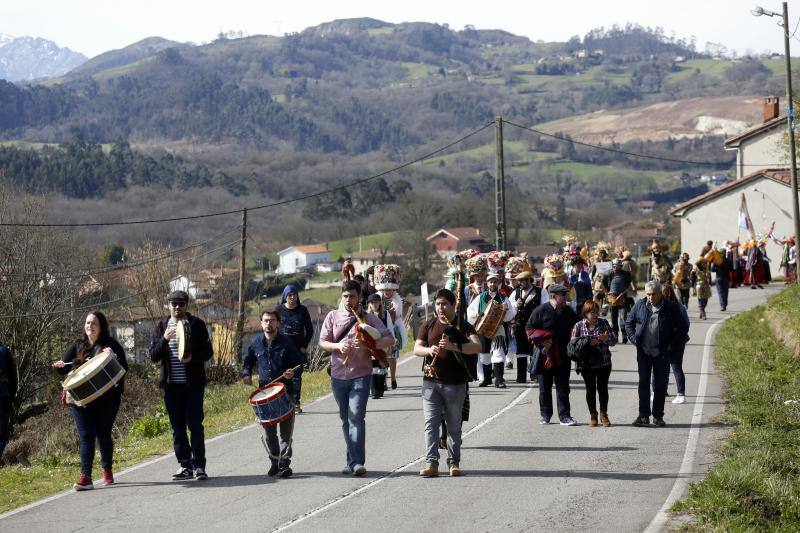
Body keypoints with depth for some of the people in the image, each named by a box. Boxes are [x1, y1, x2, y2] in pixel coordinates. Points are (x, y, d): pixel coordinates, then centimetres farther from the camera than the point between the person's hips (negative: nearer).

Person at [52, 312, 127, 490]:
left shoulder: (111, 344, 2)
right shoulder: (78, 346, 12)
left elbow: (124, 368, -4)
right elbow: (63, 369, 11)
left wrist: (112, 357, -21)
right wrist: (59, 366, -12)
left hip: (106, 400, -2)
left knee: (103, 434, 6)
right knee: (86, 436, -4)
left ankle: (107, 471, 26)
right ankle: (85, 477, -9)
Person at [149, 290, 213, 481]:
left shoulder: (197, 324, 2)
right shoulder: (161, 326, 8)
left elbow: (208, 352, 1)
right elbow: (153, 356, 2)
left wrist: (192, 358, -18)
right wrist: (164, 339, -15)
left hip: (193, 383, -3)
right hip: (171, 384, 3)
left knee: (195, 425, -4)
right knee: (177, 427, 6)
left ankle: (199, 466, -1)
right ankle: (185, 466, 13)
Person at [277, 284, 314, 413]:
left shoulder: (302, 310, 4)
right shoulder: (279, 310, 3)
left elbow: (310, 330, 7)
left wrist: (304, 346, -1)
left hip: (299, 349, 0)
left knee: (296, 377, 0)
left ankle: (296, 403, 6)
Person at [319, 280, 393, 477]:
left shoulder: (369, 318, 2)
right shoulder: (333, 317, 8)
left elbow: (389, 339, -4)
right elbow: (322, 342, 6)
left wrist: (368, 344, -20)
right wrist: (338, 346, -15)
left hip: (361, 375, -3)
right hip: (338, 375, 4)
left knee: (356, 417, -15)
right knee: (346, 419, 11)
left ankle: (357, 462, -19)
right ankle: (353, 460, 21)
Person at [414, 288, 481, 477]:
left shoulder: (463, 326, 2)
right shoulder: (429, 326, 11)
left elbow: (477, 346, -14)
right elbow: (416, 349, 6)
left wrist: (454, 346, -28)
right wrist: (429, 350, -17)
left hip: (455, 383, -2)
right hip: (431, 381, 2)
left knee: (454, 425, 6)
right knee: (431, 423, -6)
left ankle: (454, 463, 14)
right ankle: (431, 463, -8)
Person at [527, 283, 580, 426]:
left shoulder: (569, 311, 8)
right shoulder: (541, 311, -6)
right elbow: (529, 328, -3)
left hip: (562, 357, 3)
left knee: (563, 387, 3)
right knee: (545, 387, 7)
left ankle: (564, 416, 7)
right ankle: (545, 415, 19)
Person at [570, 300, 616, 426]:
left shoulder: (603, 323, 1)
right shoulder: (579, 326, -2)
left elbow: (614, 339, 0)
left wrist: (607, 339, -22)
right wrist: (588, 343, -18)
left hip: (603, 363, 1)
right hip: (587, 363, -1)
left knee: (603, 388, 2)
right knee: (590, 389, 5)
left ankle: (604, 414, 15)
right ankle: (593, 415, 17)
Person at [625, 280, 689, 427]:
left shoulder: (671, 308, -4)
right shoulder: (640, 305, 2)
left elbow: (683, 327, 5)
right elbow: (629, 323, 16)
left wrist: (673, 345, -1)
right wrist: (634, 339, 4)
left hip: (662, 353, -1)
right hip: (643, 352, 1)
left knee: (660, 385, 3)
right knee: (643, 383, -1)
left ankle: (658, 416, 12)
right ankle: (643, 416, 2)